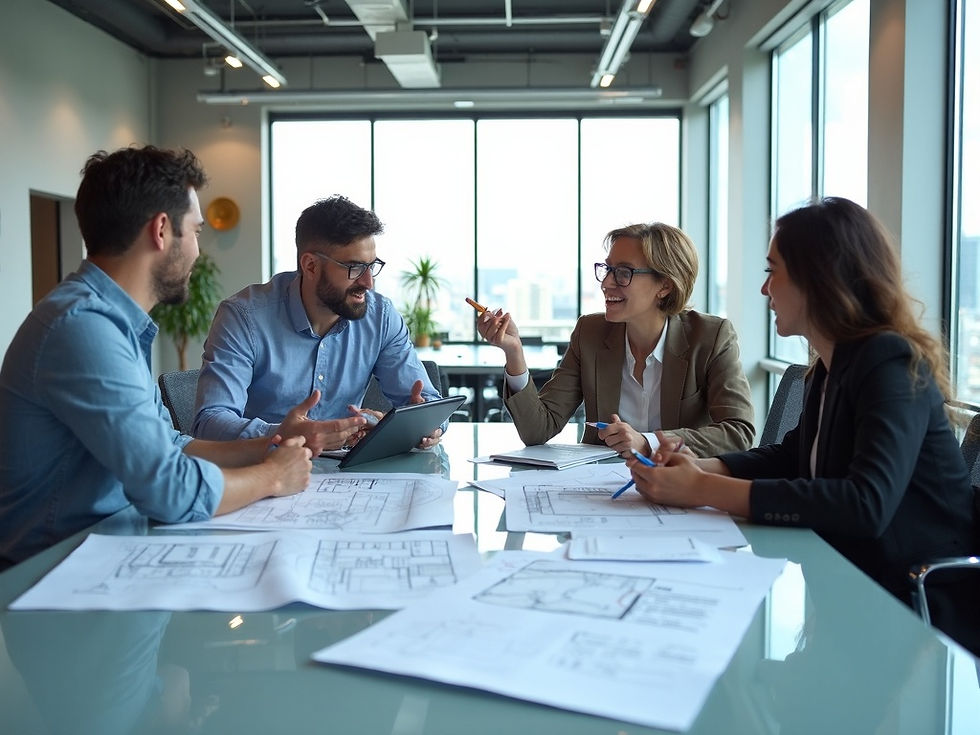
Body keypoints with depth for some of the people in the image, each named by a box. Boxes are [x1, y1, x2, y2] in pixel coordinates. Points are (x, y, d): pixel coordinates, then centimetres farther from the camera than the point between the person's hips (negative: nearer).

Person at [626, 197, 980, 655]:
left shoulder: (891, 365, -19)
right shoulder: (830, 368, 7)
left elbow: (866, 504, -32)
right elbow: (793, 456, 18)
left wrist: (706, 491, -30)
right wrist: (702, 468, -3)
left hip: (923, 612, -7)